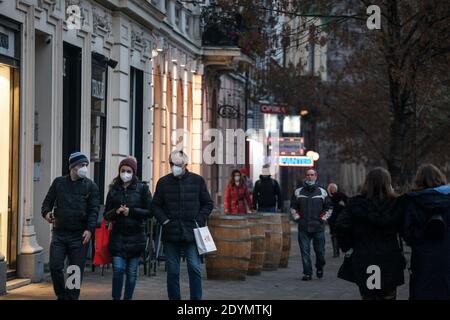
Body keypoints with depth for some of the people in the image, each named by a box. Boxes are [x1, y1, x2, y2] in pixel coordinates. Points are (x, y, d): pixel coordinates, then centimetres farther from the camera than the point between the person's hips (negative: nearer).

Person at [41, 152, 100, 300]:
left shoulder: (91, 186, 3)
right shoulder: (59, 182, 9)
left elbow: (94, 210, -2)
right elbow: (48, 201, 14)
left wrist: (89, 229, -15)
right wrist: (46, 212, -9)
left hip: (79, 235, -1)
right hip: (59, 233, 1)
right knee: (55, 267, -5)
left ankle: (72, 297, 12)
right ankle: (62, 296, 14)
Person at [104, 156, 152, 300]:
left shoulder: (142, 188, 3)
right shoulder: (113, 190, 9)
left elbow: (149, 212, -1)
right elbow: (106, 214, 11)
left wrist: (131, 211, -13)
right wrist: (116, 212, -10)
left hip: (135, 236, -1)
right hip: (117, 236, 1)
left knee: (132, 272, 3)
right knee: (118, 269, -11)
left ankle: (128, 298, 13)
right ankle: (116, 298, -4)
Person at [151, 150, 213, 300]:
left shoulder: (197, 180, 4)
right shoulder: (163, 182, 5)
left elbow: (208, 204, 9)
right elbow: (155, 205, 10)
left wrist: (199, 220, -2)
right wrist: (164, 220, -3)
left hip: (191, 233, -1)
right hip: (170, 234, 1)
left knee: (195, 268, -5)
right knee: (172, 271, 5)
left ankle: (196, 298, 2)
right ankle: (174, 297, 13)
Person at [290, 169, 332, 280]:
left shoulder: (322, 192, 6)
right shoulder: (298, 192, 8)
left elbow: (329, 208, 13)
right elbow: (293, 207, 16)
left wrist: (323, 219, 4)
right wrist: (297, 218, 6)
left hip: (318, 227, 0)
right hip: (303, 228, 0)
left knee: (320, 250, 5)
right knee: (305, 251, -2)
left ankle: (320, 268, 29)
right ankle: (307, 273, 3)